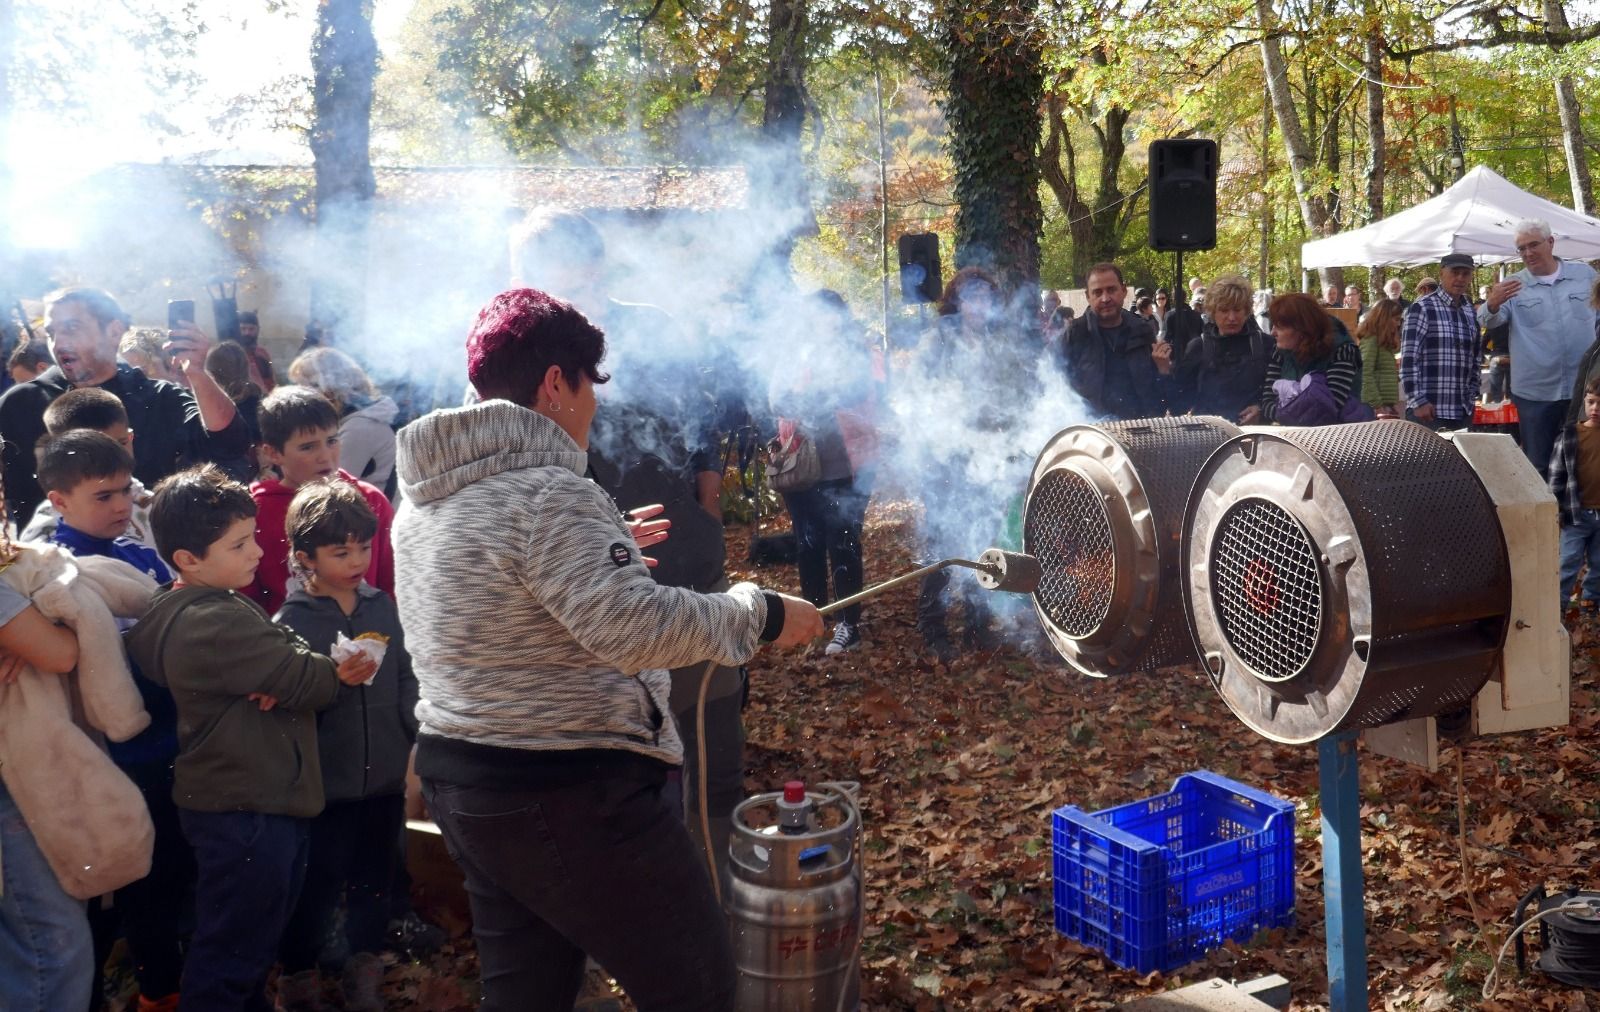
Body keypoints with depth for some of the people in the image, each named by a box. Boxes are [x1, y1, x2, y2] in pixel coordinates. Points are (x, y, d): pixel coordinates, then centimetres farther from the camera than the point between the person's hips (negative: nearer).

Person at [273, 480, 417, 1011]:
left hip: (385, 778, 4)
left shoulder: (381, 605, 3)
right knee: (318, 887, 8)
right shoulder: (291, 621, -9)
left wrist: (414, 739, 2)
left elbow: (405, 677, 9)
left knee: (374, 881, 16)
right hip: (326, 784, -4)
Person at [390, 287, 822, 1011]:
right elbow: (633, 628, -29)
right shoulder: (548, 493, -20)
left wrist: (602, 550, 30)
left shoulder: (426, 494, 10)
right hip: (568, 794, -10)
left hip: (459, 777, 10)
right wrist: (758, 614, -19)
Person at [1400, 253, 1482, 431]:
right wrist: (1418, 401, -16)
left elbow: (1476, 357, 20)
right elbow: (1408, 359, -11)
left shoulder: (1472, 313, 13)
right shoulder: (1423, 308, -6)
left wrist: (1472, 396, 12)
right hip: (1428, 410, -6)